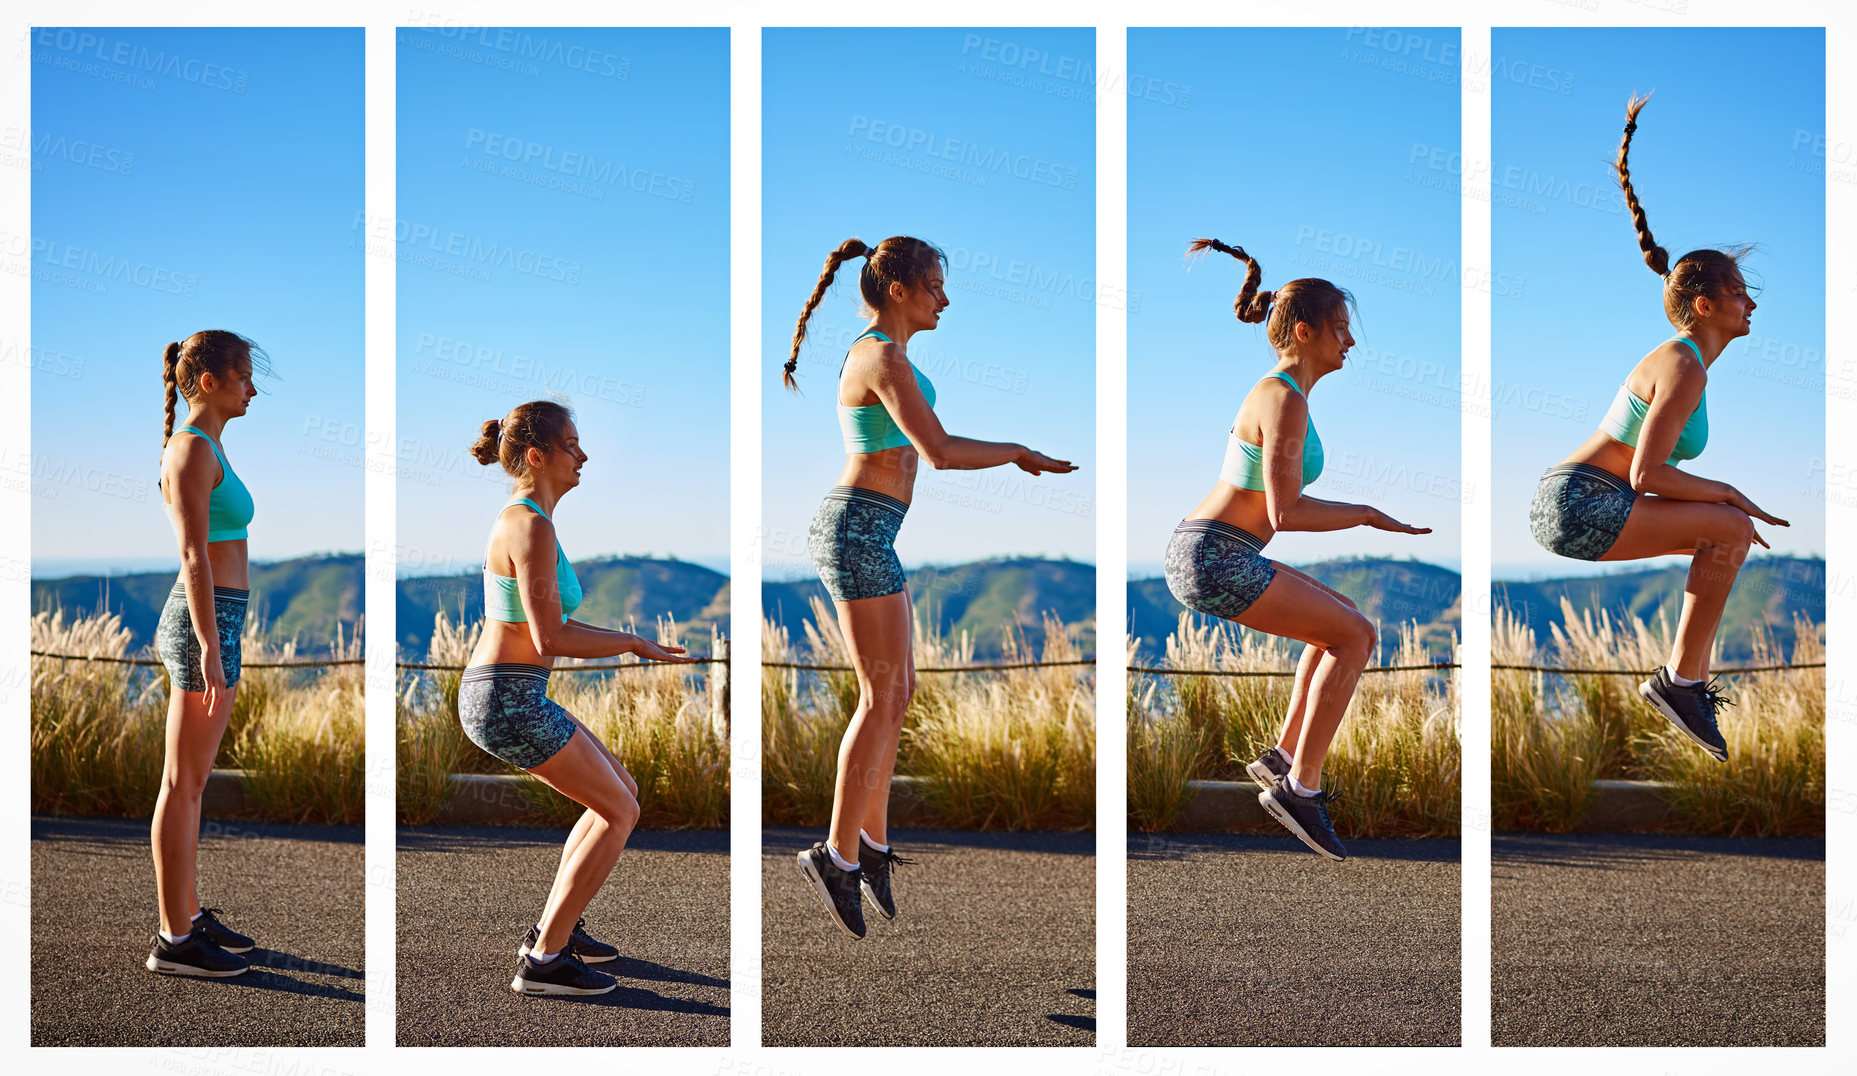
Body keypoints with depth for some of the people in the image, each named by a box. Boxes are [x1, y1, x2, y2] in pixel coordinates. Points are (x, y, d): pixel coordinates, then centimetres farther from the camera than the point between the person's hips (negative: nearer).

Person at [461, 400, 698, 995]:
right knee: (620, 812, 0)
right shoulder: (533, 527, -18)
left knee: (621, 792, 19)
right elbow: (549, 640, -22)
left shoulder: (525, 518, 13)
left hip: (503, 694, 10)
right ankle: (544, 960, 2)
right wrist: (635, 644, -12)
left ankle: (554, 928, 24)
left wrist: (632, 642, 14)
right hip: (510, 701, -10)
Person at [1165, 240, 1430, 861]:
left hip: (1207, 554, 10)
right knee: (1356, 636, -8)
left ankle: (1284, 757, 21)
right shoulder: (1285, 401, -15)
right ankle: (1299, 788, -4)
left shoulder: (1279, 392, 15)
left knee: (1341, 619, 22)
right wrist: (1369, 516, -12)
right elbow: (1285, 515, -22)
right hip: (1215, 560, -10)